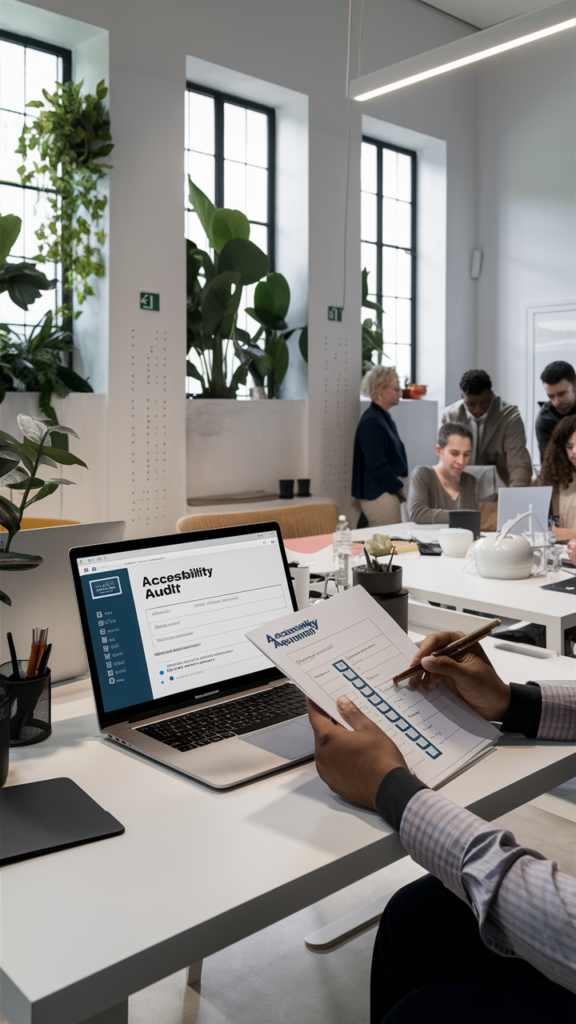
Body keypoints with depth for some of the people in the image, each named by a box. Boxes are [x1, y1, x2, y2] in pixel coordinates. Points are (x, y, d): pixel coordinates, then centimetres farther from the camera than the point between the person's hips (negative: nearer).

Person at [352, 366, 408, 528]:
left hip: (387, 492, 10)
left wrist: (399, 485, 12)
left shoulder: (384, 417, 15)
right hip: (380, 496, -10)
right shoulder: (372, 422, -17)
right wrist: (399, 487, -11)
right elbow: (377, 465, -20)